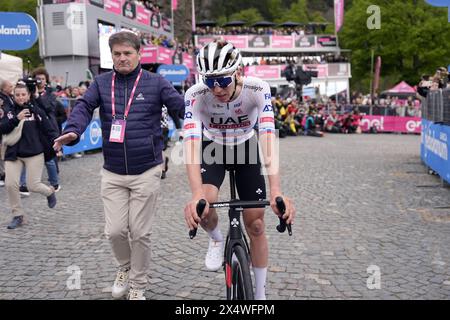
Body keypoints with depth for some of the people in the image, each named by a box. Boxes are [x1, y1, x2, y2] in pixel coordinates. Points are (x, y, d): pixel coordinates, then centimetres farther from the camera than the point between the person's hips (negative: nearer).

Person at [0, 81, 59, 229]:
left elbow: (48, 129, -3)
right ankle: (18, 216, 10)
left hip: (34, 153, -3)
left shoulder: (36, 110, -2)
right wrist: (16, 119, -20)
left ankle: (50, 191, 31)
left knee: (33, 185, -5)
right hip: (13, 154, 3)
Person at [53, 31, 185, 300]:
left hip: (146, 171, -2)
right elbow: (84, 106, -8)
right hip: (113, 173, 2)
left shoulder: (155, 82, 0)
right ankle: (126, 267, 35)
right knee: (115, 231, 2)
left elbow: (182, 106, -6)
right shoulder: (102, 83, 5)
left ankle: (138, 285, 25)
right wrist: (72, 131, -26)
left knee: (140, 233, 4)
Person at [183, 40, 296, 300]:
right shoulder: (196, 95, -31)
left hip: (246, 149, 0)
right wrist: (197, 195, -57)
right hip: (212, 149, 0)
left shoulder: (257, 90, -32)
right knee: (202, 207, -29)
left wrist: (277, 191, -54)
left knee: (256, 225, -1)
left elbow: (268, 138, -41)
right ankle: (216, 239, 9)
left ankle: (261, 295, 18)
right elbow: (192, 144, -41)